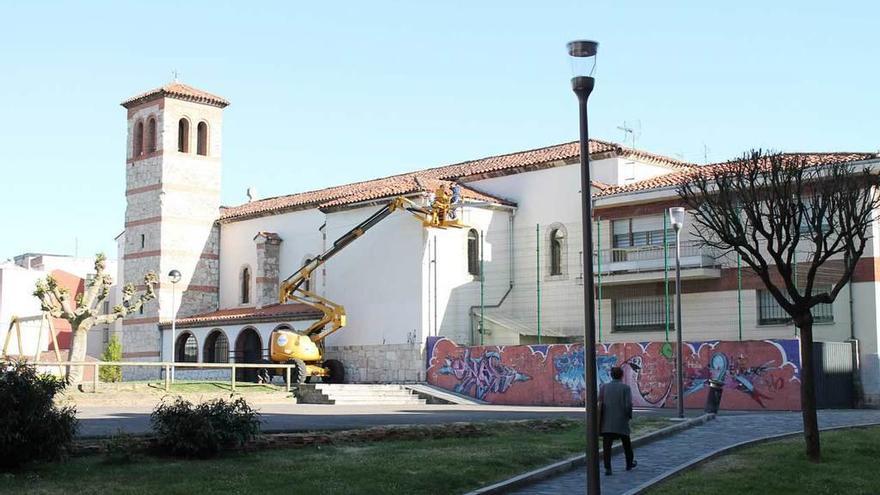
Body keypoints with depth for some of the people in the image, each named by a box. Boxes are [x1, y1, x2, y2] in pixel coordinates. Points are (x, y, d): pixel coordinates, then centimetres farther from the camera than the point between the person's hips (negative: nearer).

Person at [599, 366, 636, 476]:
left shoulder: (604, 387, 0)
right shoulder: (625, 387, -6)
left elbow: (600, 404, -3)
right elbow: (628, 404, -13)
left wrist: (600, 421, 3)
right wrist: (629, 416, 5)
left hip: (607, 421, 1)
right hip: (621, 421, -1)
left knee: (607, 445, -1)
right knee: (626, 443, 20)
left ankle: (607, 468, -10)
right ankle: (629, 463, 36)